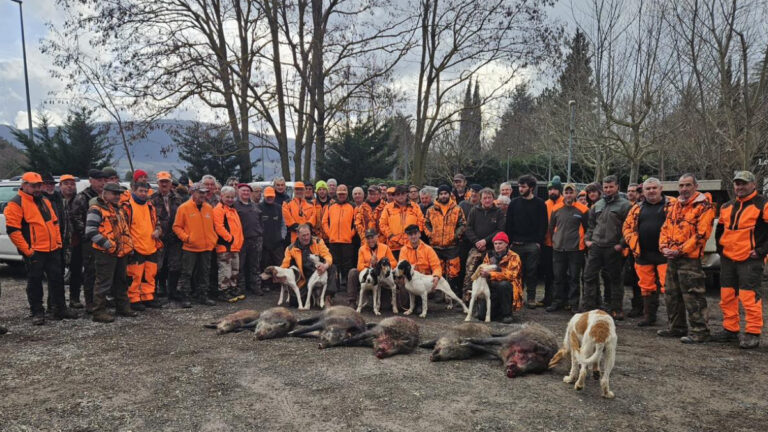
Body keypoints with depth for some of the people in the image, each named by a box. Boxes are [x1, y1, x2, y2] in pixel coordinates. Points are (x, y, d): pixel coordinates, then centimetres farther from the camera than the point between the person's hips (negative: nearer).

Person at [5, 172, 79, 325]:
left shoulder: (45, 201, 16)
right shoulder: (16, 203, -7)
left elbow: (54, 222, 22)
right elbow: (12, 230, -13)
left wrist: (58, 241, 13)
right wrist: (26, 249, -16)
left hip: (53, 249, 7)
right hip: (34, 252, -7)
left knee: (57, 278, 10)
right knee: (35, 282, 3)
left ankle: (60, 309, 21)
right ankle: (37, 312, 14)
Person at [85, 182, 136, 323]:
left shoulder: (118, 209, 17)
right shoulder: (97, 209, -12)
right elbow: (90, 231, -20)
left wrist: (128, 244, 16)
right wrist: (108, 245, -20)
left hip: (120, 252, 9)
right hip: (105, 253, -9)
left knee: (121, 281, 16)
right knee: (104, 283, -5)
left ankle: (122, 307, 27)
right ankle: (99, 312, 3)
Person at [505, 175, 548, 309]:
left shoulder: (540, 204, 3)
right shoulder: (514, 203, 8)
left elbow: (543, 225, 0)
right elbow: (508, 224, 7)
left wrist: (539, 242, -8)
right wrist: (510, 241, -1)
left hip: (533, 244, -2)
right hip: (516, 244, 2)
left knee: (532, 271, 1)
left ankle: (531, 297, 10)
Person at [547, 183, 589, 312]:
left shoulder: (582, 210, -3)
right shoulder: (556, 209, 7)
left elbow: (587, 228, 4)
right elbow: (551, 227, 17)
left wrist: (583, 241, 4)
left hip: (575, 249, -3)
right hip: (558, 249, 3)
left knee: (574, 277, 2)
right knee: (558, 277, 8)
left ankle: (574, 303, 10)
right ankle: (558, 301, 17)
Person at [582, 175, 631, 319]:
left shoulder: (624, 205, -2)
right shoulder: (597, 205, 15)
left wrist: (621, 244, -14)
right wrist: (587, 239, 9)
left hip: (613, 249, -5)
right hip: (595, 247, 5)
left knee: (615, 279, 6)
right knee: (589, 276, 3)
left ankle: (616, 309, 16)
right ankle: (588, 307, 10)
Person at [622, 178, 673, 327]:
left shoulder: (672, 205, 1)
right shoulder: (637, 208, 14)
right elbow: (627, 227, 19)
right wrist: (633, 243, 5)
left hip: (664, 253, -5)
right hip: (643, 254, 5)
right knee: (646, 286, 12)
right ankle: (649, 316, 24)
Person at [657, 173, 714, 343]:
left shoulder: (703, 206, -8)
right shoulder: (675, 206, 17)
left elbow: (702, 234, -16)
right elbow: (665, 228, 17)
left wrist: (679, 250, -16)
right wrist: (664, 247, 1)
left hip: (690, 258, -8)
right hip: (672, 259, 8)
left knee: (693, 296, -6)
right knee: (671, 295, 15)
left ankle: (699, 331, 2)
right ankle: (677, 327, 26)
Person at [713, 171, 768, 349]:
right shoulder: (727, 207, 15)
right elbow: (720, 230, 27)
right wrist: (720, 248, 15)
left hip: (750, 260, -7)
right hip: (727, 259, 7)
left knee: (750, 297, -9)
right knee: (727, 297, 10)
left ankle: (753, 334, -1)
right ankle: (730, 329, 20)